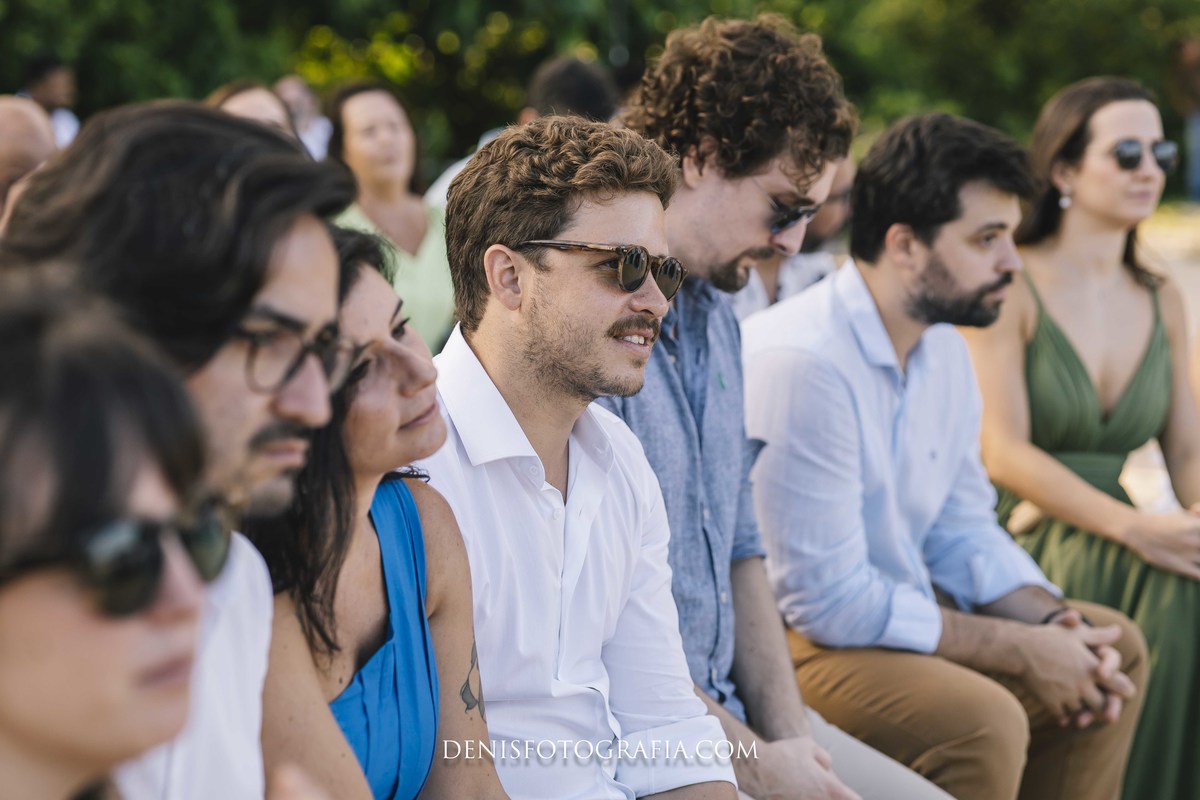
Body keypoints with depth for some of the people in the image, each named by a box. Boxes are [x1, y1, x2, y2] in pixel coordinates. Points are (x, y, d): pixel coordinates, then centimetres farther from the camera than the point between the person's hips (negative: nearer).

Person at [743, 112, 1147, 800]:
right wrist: (1023, 649, -19)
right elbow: (830, 601, -26)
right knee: (986, 720, -31)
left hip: (892, 606, 10)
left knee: (1118, 648, 11)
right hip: (794, 638, -10)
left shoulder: (946, 351, 5)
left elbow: (963, 531, 14)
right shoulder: (802, 363, -27)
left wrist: (1052, 622, -6)